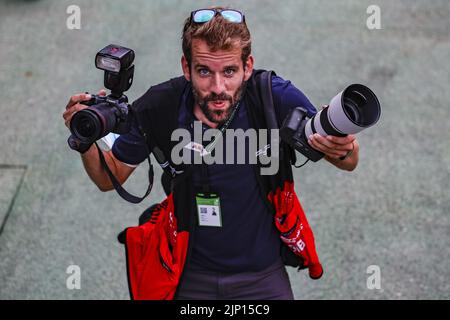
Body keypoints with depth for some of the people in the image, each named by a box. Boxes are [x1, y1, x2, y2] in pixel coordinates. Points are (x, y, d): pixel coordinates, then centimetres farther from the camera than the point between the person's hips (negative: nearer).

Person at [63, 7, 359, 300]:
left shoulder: (277, 97, -22)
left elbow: (350, 163, -11)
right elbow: (110, 179, -3)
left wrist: (342, 150, -36)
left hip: (263, 276, 0)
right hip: (190, 278, 1)